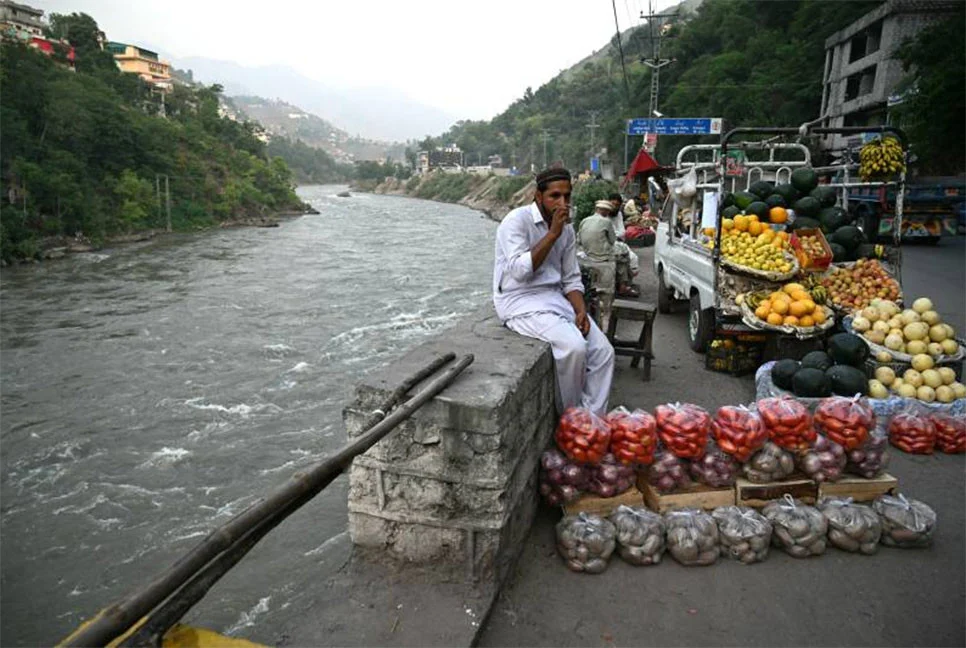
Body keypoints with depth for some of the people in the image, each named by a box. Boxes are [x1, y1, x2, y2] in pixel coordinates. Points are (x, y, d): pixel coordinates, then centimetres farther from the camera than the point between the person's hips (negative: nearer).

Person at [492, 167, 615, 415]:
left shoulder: (567, 229, 11)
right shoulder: (517, 220, -9)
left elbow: (571, 279, 14)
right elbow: (520, 270, -21)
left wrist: (581, 310, -4)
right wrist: (553, 234, -18)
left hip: (556, 299, 7)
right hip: (520, 302, -7)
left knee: (603, 351, -9)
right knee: (574, 346, -28)